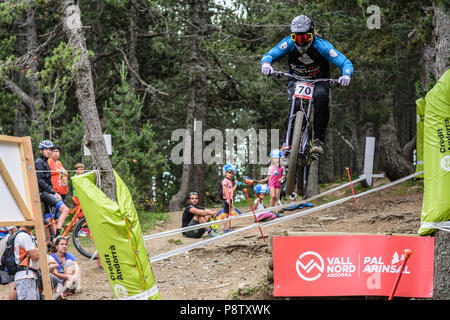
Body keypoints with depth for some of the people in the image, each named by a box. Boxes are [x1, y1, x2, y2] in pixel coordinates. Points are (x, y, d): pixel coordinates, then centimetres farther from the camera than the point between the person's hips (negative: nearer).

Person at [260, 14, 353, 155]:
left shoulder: (321, 45, -26)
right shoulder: (289, 43, -21)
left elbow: (345, 63, -30)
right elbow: (269, 55, -24)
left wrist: (346, 75, -52)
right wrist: (266, 63, -49)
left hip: (318, 80, -1)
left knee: (321, 97, -34)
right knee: (295, 106, -27)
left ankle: (318, 140, -29)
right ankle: (287, 142, -10)